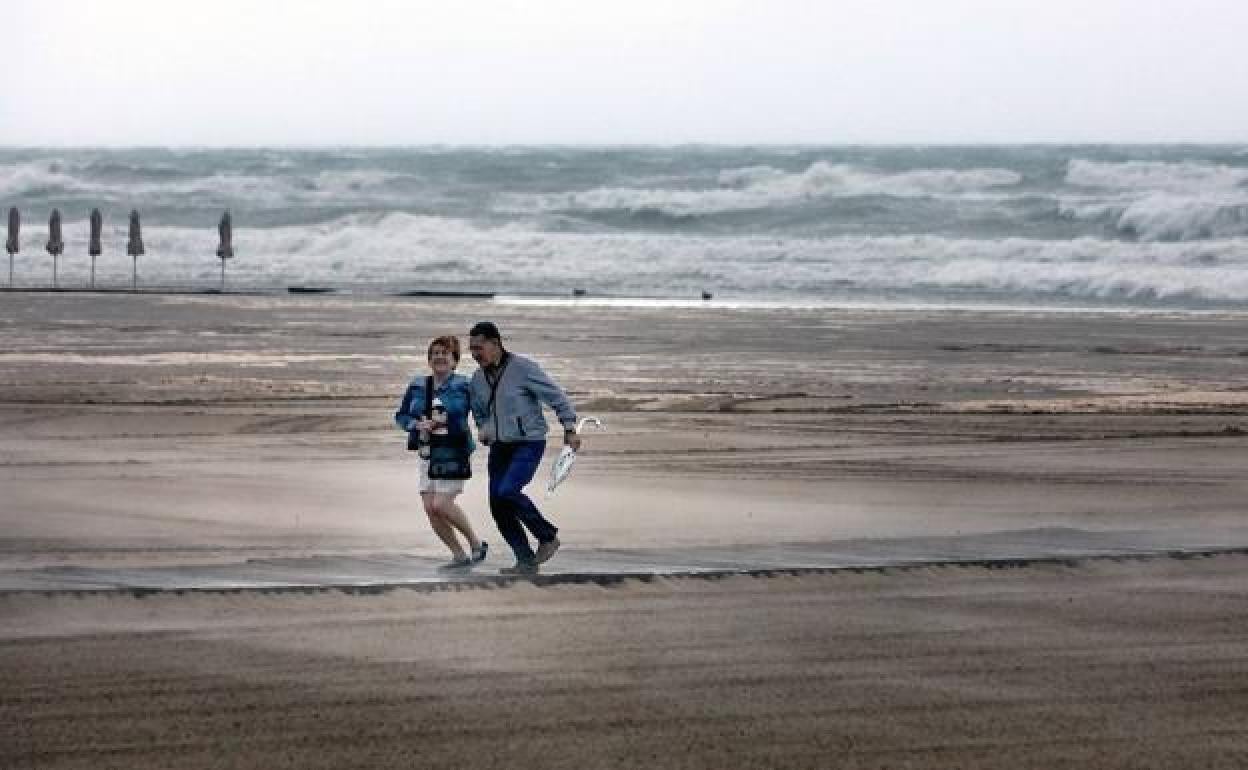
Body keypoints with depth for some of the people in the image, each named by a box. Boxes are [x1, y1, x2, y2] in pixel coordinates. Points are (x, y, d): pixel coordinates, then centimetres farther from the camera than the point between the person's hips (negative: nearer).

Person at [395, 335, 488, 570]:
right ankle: (460, 555, 11)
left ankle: (477, 544, 2)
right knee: (430, 508, -1)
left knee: (441, 504, -17)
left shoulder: (462, 386, -4)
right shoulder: (418, 386, 10)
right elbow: (401, 416, 12)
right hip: (427, 453, 6)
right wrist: (417, 425, -11)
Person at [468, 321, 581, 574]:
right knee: (498, 505, -1)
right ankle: (526, 561, 8)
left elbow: (556, 396, -8)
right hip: (500, 447, 7)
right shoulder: (478, 378, 7)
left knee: (507, 491, -25)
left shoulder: (523, 368, -14)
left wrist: (570, 430, -10)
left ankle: (548, 536, -6)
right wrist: (483, 429, 5)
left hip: (529, 443, -7)